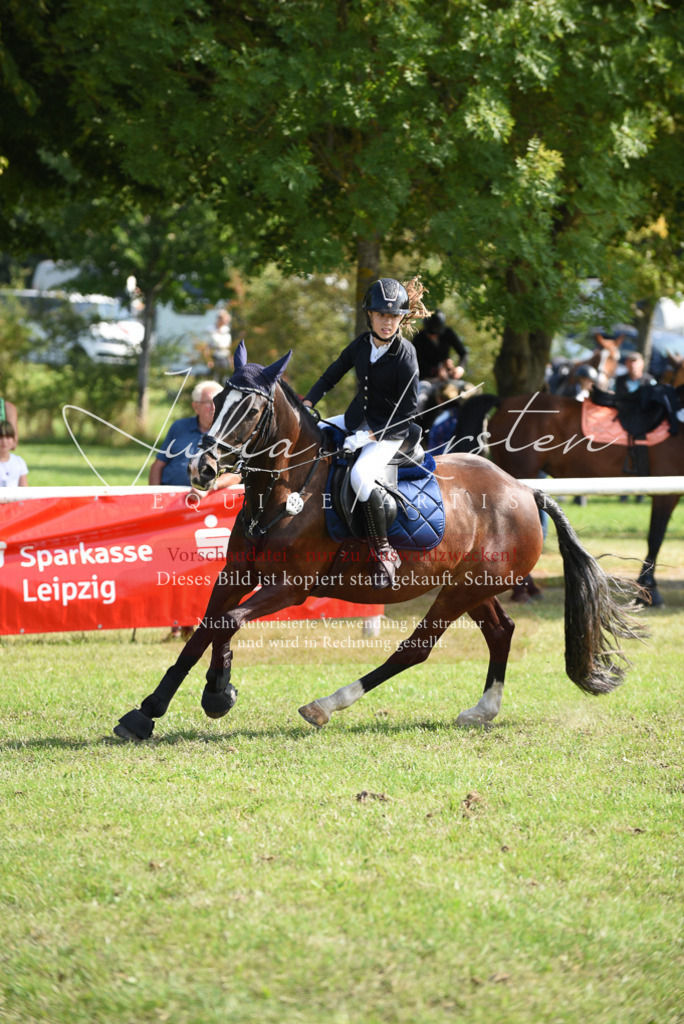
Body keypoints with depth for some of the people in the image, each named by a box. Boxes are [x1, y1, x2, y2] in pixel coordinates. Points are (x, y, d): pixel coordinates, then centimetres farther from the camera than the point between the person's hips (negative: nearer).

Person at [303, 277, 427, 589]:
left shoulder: (405, 356, -19)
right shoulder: (361, 344, -2)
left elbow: (408, 411, -17)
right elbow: (331, 376, 12)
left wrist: (370, 436, -22)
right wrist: (307, 405, -2)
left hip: (389, 431, -7)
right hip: (356, 420, 7)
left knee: (360, 475, -33)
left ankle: (384, 552, -23)